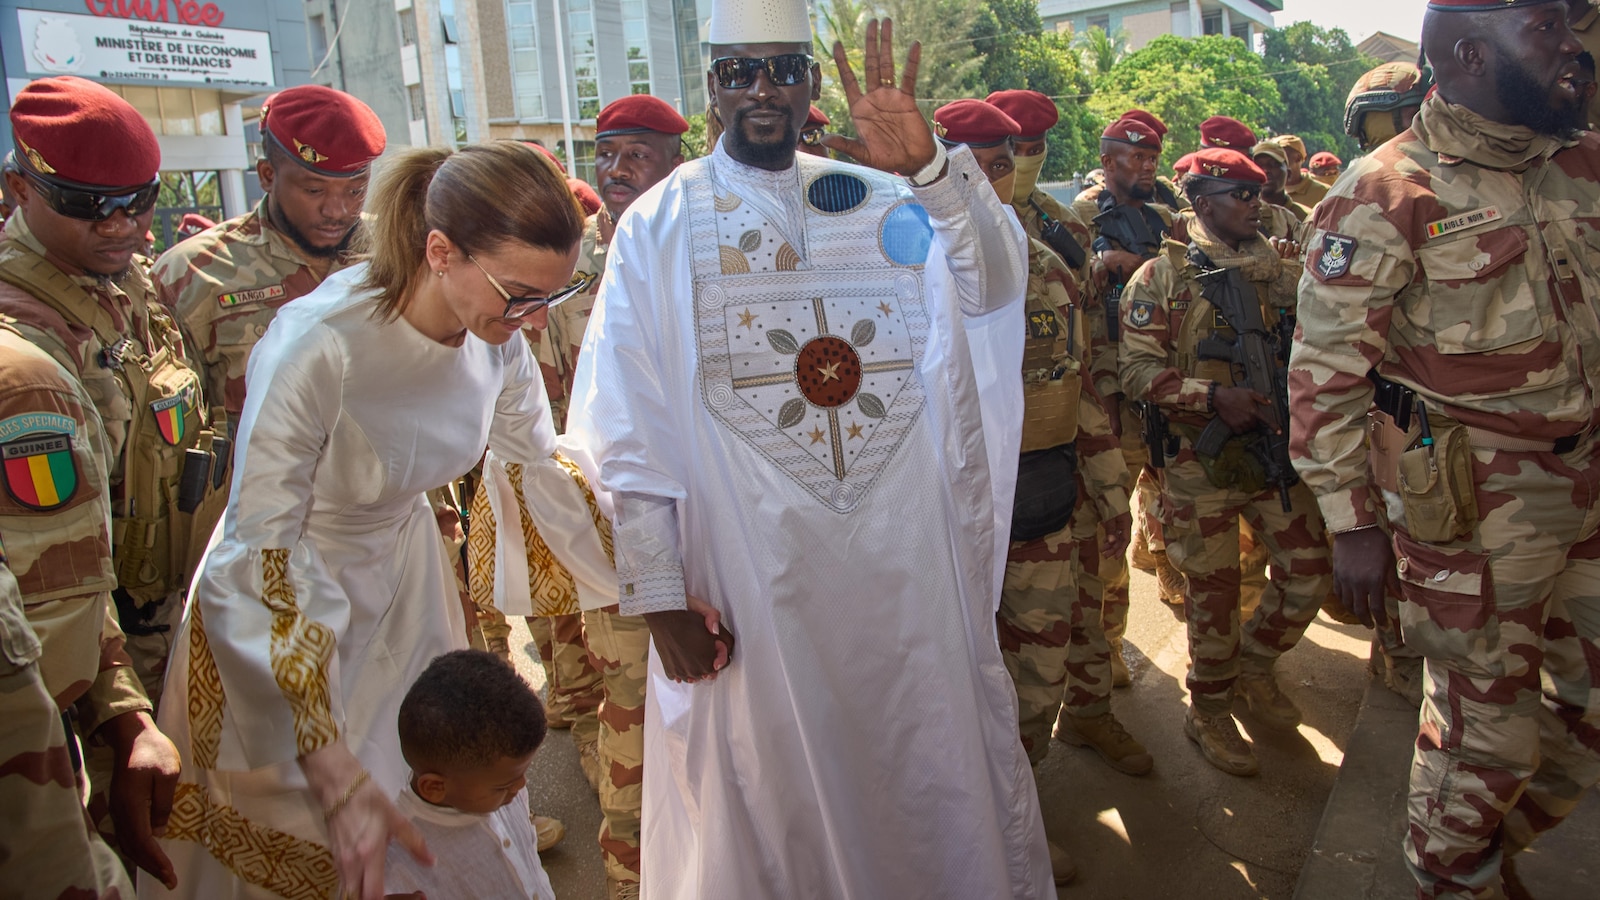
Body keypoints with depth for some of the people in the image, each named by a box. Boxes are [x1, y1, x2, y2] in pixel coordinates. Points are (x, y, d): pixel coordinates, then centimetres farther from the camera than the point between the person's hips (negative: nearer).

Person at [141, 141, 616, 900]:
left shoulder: (496, 339, -16)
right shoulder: (318, 346, -33)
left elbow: (541, 471, 1)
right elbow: (259, 559, -31)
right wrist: (341, 783, -33)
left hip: (405, 581, 5)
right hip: (282, 608, -5)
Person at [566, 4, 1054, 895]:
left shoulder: (879, 199, 6)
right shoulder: (661, 226, 0)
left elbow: (995, 283, -11)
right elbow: (628, 429, -4)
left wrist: (928, 164, -27)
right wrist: (659, 593, -9)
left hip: (905, 556, 2)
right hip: (749, 568, -2)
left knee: (932, 765, 16)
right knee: (767, 791, 12)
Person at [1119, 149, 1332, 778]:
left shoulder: (1277, 267, 11)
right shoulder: (1163, 276, -6)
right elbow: (1138, 371, -13)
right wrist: (1213, 395, -23)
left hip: (1273, 449, 5)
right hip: (1202, 462, -5)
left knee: (1311, 572, 8)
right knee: (1214, 593, 5)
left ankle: (1253, 668, 33)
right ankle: (1209, 714, 25)